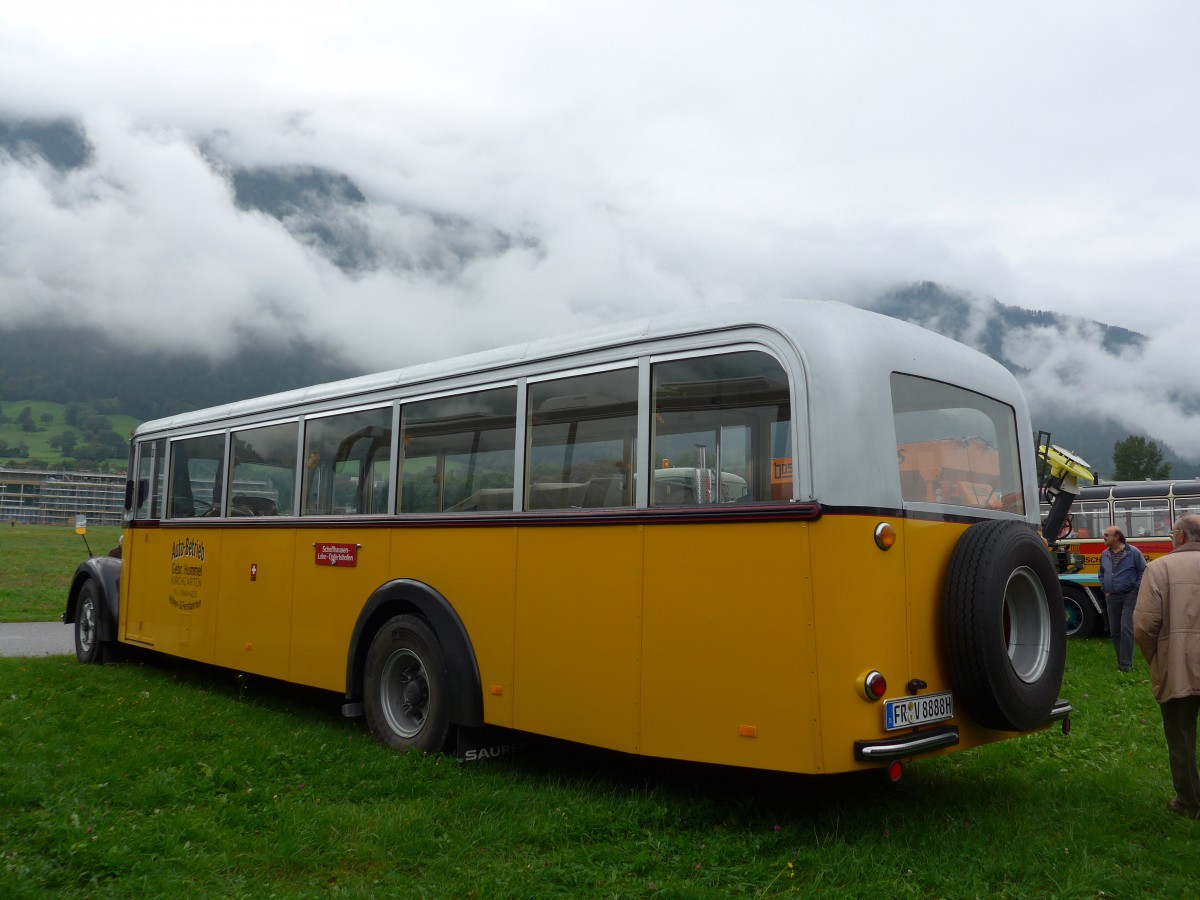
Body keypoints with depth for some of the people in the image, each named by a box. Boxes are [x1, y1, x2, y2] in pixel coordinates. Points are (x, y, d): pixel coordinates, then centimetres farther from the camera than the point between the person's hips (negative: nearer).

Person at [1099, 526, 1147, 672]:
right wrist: (1105, 589, 14)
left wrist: (1137, 589, -6)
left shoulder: (1133, 552, -7)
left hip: (1129, 596, -6)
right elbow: (1102, 573, 24)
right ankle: (1121, 661, 19)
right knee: (1114, 631, 8)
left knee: (1126, 629, -12)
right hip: (1112, 598, 6)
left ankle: (1126, 664, -8)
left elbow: (1143, 571, -3)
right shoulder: (1105, 554, 10)